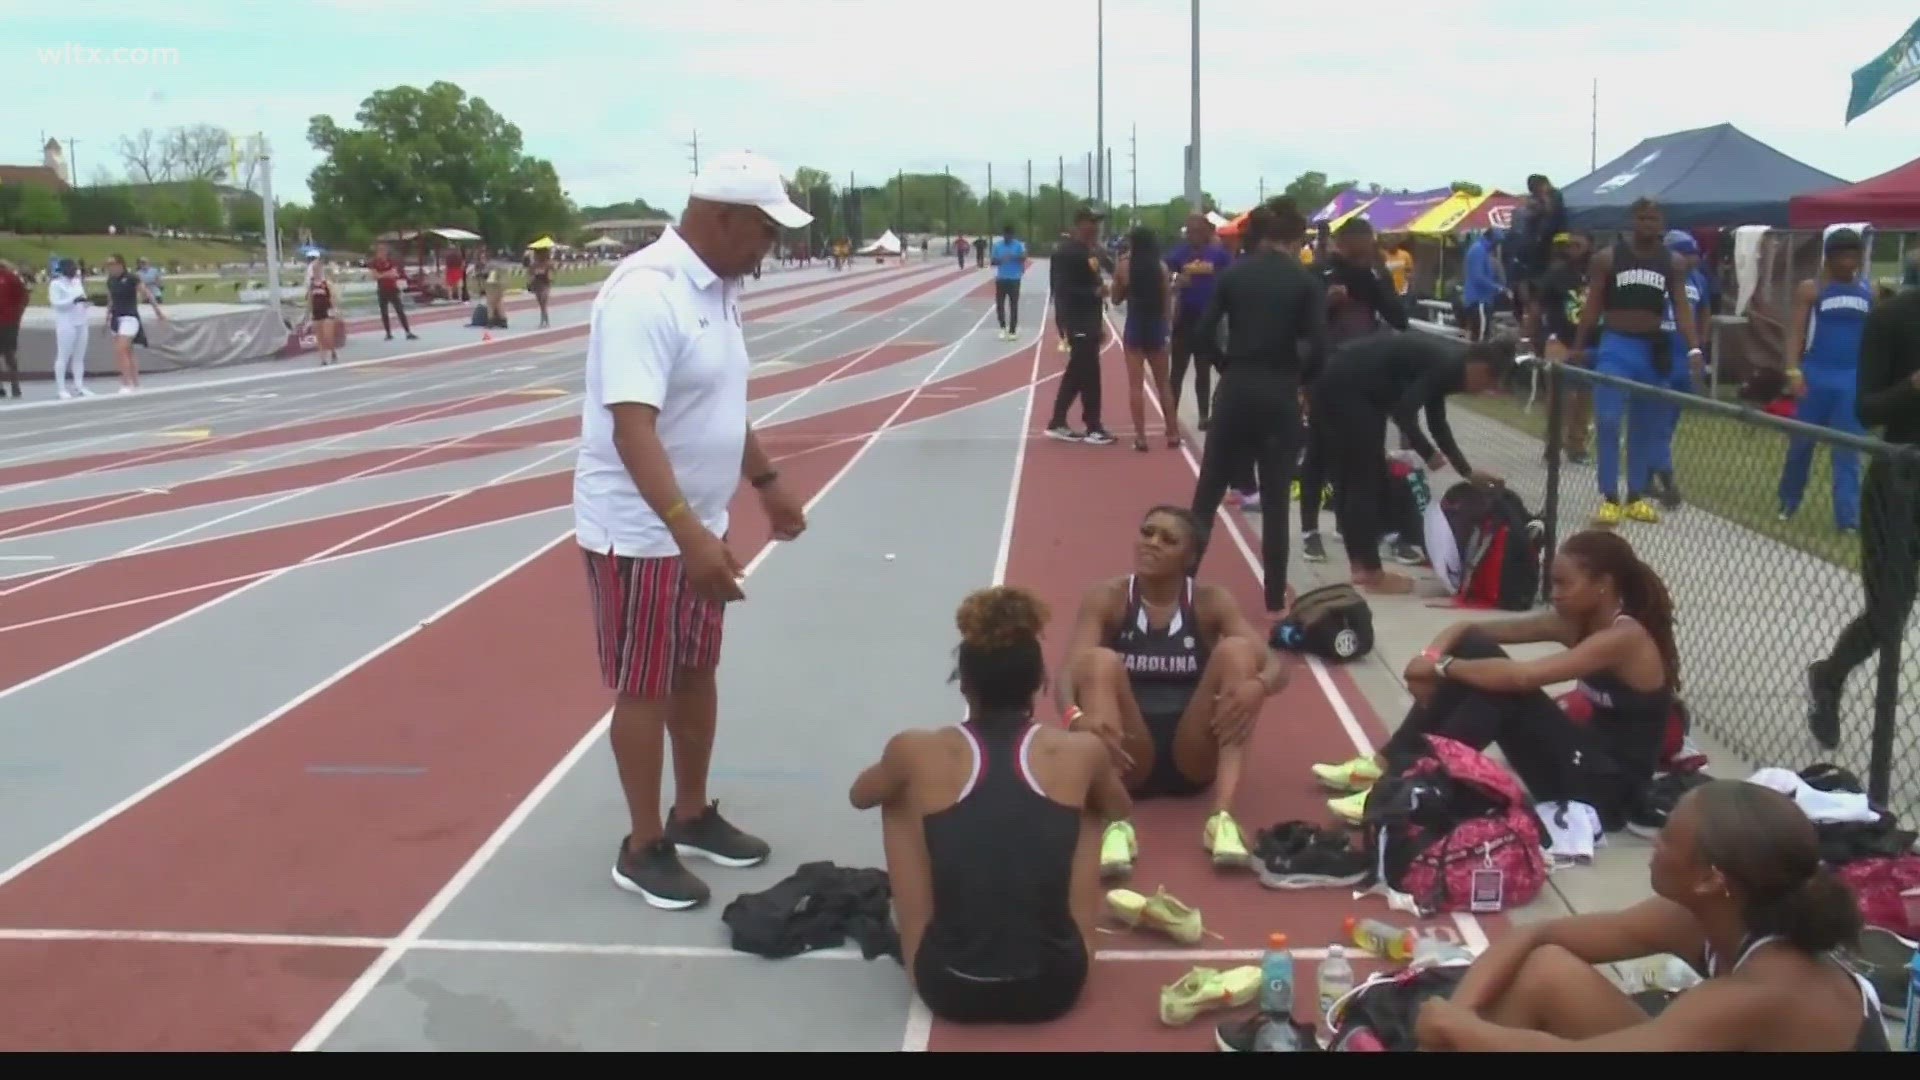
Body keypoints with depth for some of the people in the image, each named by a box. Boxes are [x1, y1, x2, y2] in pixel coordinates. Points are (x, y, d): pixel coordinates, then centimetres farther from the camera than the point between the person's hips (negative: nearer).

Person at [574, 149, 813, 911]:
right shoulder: (646, 293, -24)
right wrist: (687, 532, -40)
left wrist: (767, 483, 25)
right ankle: (643, 848, 19)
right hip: (641, 532, -9)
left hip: (700, 525, 9)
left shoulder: (717, 289, 6)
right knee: (644, 689, 4)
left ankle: (693, 816, 34)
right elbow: (632, 428, -32)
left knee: (697, 673, 18)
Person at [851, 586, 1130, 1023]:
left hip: (947, 989, 0)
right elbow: (1120, 809, 22)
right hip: (1055, 987, 1)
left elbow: (858, 797, 19)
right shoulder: (1081, 752, -3)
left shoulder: (916, 752, -5)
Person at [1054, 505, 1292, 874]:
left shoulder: (1211, 602, 0)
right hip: (1130, 756, -1)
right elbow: (1068, 670, -17)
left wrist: (1258, 686, -35)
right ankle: (1116, 826, -42)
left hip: (1193, 756, 1)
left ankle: (1222, 819, -32)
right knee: (1099, 661, -26)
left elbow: (1276, 664, -11)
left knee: (1237, 650, -20)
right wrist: (1074, 716, -40)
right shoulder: (1106, 599, -3)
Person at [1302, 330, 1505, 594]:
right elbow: (1403, 412, -18)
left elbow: (1437, 422, 26)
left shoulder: (1445, 361, 16)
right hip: (1346, 387, -10)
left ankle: (1360, 566, 23)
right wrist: (1428, 454, -3)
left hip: (1333, 383, 10)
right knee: (1366, 479, -2)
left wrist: (1467, 472, 29)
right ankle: (1372, 574, 5)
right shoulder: (1447, 364, -12)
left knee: (1351, 478, 15)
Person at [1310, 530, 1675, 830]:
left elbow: (1520, 676, -31)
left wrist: (1442, 667, -21)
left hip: (1609, 789, -8)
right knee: (1474, 650, -7)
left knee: (1501, 688, -25)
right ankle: (1388, 764, -7)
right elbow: (1470, 628, 2)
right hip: (1580, 762, 8)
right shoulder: (1574, 622, 5)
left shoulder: (1625, 637, -20)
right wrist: (1433, 658, -18)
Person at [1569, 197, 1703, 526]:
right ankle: (1610, 497, -6)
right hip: (1615, 346, -3)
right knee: (1608, 421, -11)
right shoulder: (1607, 258, -2)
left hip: (1652, 348, 3)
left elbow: (1682, 308, 0)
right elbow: (1592, 306, 0)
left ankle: (1636, 496, 16)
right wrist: (1578, 347, -4)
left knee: (1645, 427, 8)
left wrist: (1693, 348, -13)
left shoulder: (1673, 263, 4)